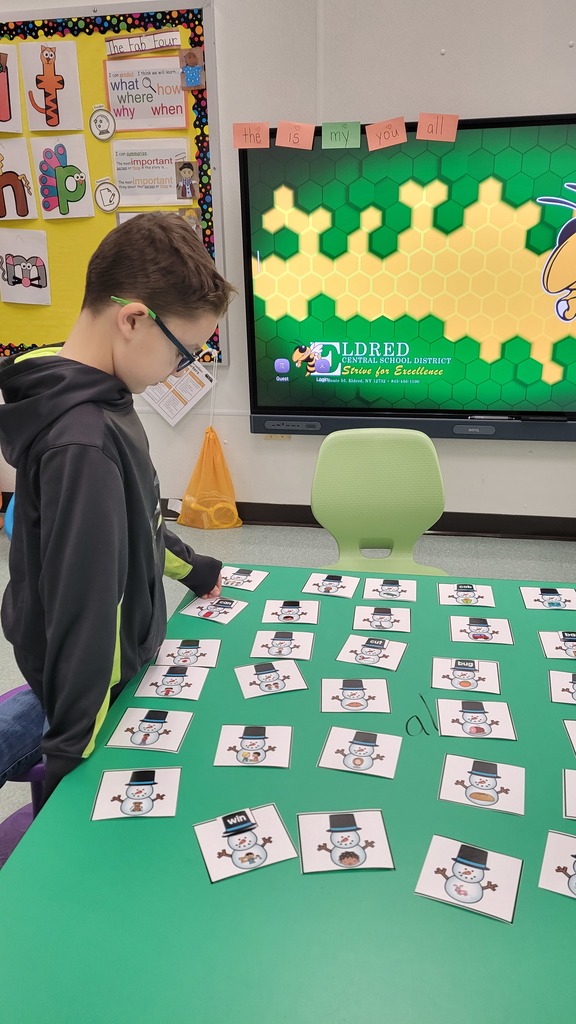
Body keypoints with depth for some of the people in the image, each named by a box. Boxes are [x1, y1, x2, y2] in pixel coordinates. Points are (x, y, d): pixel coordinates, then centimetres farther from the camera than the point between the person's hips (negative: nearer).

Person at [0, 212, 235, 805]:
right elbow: (82, 605, -30)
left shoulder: (96, 399, -2)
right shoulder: (85, 442, -34)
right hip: (103, 675, -9)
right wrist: (71, 760, -22)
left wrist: (191, 568, 24)